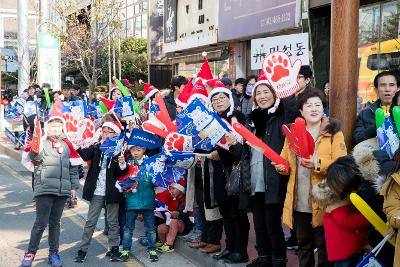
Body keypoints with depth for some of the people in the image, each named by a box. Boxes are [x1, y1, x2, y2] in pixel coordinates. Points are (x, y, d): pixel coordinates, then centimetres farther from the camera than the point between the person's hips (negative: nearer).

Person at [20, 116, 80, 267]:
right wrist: (35, 150, -39)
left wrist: (74, 186, 12)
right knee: (41, 222, -7)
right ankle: (30, 253, 7)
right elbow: (34, 157, -18)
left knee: (55, 222, 12)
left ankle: (53, 253, 20)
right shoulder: (41, 141, 1)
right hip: (44, 189, -4)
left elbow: (73, 167, 16)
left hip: (62, 190, 4)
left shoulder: (67, 144, 13)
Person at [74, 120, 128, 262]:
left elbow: (121, 173, -5)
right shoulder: (96, 148, 3)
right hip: (96, 191, 1)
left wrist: (122, 165, -25)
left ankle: (114, 248, 21)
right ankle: (83, 249, 12)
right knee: (90, 221, 6)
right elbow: (84, 155, -14)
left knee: (113, 221, 10)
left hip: (112, 191, -1)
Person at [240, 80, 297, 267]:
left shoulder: (281, 117, -3)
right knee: (259, 223, 14)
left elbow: (293, 108, -26)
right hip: (254, 181, 7)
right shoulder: (253, 118, 15)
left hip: (273, 181, -6)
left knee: (273, 224, -2)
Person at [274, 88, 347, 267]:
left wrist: (319, 164, -29)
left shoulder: (334, 132, -5)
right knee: (304, 245, 19)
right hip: (299, 203, 5)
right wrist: (281, 166, -5)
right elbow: (285, 161, 17)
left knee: (325, 247, 6)